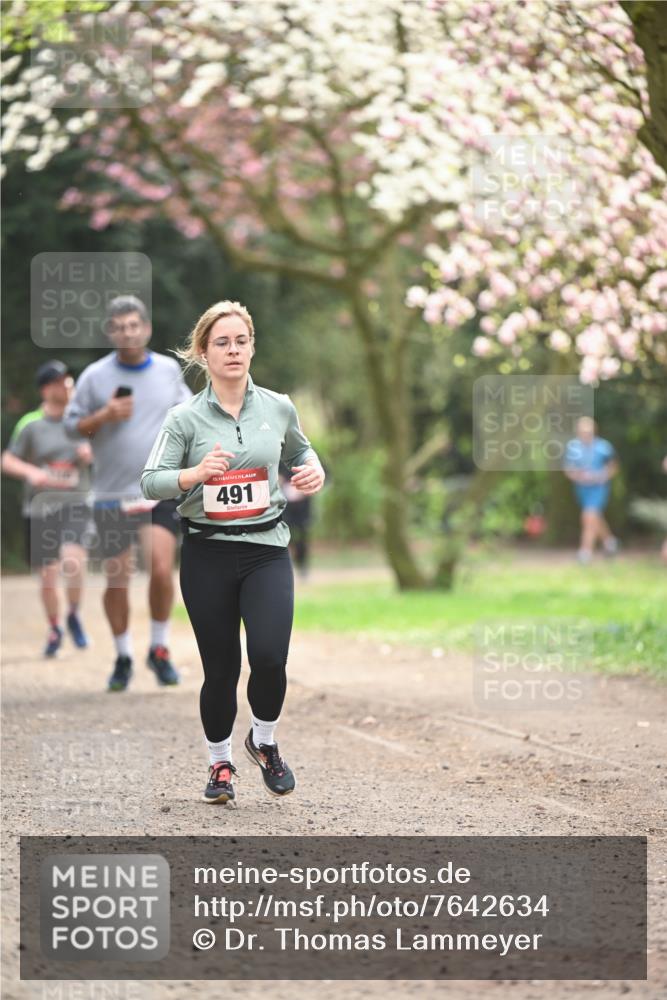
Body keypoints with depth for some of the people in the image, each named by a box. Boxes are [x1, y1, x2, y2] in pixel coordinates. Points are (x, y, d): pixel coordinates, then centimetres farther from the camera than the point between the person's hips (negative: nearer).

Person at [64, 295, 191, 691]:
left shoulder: (169, 370, 4)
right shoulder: (95, 376, -3)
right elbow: (72, 426, 2)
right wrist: (105, 416, -15)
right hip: (112, 495, 0)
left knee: (162, 570, -15)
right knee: (117, 580, 4)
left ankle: (160, 649, 5)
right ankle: (123, 657, 21)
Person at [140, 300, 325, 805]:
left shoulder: (278, 408, 4)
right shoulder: (186, 418, -4)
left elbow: (299, 448, 24)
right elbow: (150, 482, -9)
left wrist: (315, 469, 2)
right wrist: (195, 474, -27)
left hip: (267, 549, 1)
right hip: (207, 553, -1)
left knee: (269, 656, -15)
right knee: (221, 668, 5)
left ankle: (264, 743, 14)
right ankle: (220, 764, 27)